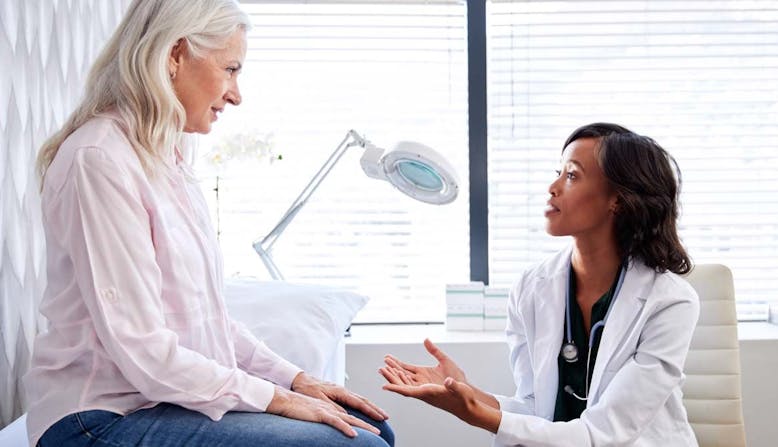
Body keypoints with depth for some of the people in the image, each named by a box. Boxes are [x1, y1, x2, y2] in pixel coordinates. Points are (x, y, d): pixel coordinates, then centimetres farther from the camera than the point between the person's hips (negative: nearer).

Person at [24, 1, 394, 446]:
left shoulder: (168, 160, 11)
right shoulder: (100, 159, -18)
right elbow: (143, 351, -22)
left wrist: (295, 378, 5)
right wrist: (277, 398, -15)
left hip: (177, 396, 9)